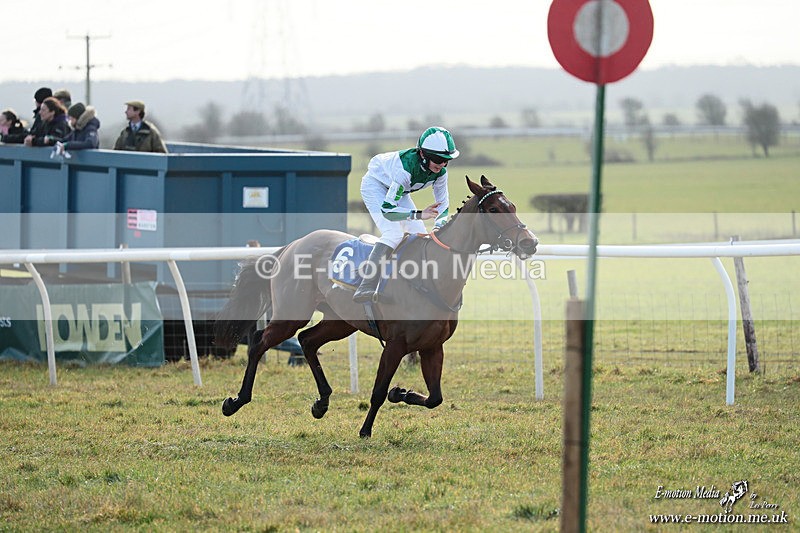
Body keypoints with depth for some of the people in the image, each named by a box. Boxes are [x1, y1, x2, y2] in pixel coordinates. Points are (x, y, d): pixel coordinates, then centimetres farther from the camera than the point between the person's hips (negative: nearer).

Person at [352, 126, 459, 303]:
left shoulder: (440, 171, -21)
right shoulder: (407, 167, -41)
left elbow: (443, 203, -6)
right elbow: (387, 209, -42)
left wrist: (439, 225, -26)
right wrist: (419, 214, -49)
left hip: (398, 190, 8)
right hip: (375, 185, -8)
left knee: (420, 236, 1)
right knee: (393, 234, -26)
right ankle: (365, 289, -36)